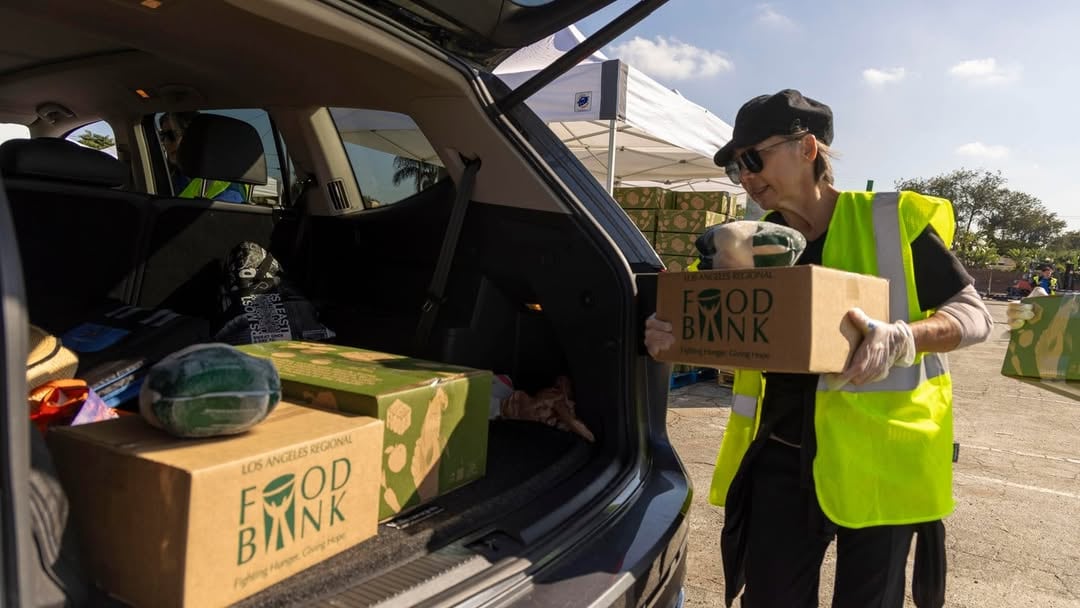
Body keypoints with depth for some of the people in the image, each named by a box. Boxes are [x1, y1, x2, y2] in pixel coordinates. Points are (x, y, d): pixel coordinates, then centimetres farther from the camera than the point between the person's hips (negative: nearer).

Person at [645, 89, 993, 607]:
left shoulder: (892, 220, -8)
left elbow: (973, 314, -5)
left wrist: (901, 340, -26)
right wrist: (677, 339, -11)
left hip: (877, 457, -3)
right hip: (782, 457, 4)